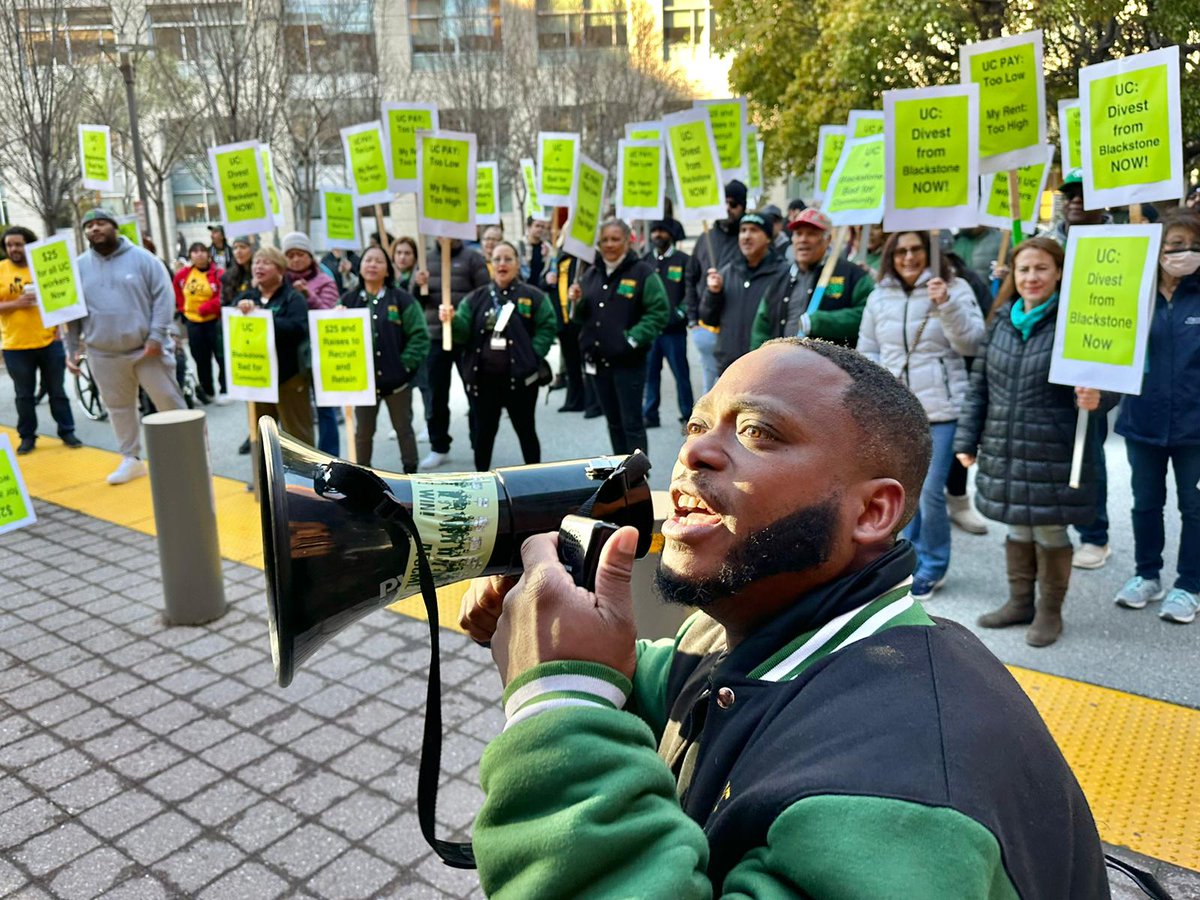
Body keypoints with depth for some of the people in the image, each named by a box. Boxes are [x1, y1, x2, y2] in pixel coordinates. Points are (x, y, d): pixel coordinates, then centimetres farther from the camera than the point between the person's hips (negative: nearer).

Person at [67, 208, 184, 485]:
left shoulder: (141, 258, -2)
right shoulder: (79, 266, 7)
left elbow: (163, 296, -7)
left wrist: (157, 335, -14)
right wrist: (72, 348, 6)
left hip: (148, 348, -3)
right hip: (104, 354, 3)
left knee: (169, 402, 2)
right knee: (119, 407, 11)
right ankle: (131, 459, 24)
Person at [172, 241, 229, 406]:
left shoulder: (217, 274, -10)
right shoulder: (182, 275, 3)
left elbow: (222, 298, -16)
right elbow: (176, 292, 21)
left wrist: (205, 308, -20)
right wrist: (182, 308, 13)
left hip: (214, 321, -4)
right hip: (193, 323, 4)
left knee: (221, 356, -5)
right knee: (201, 359, 11)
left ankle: (224, 391, 5)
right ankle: (208, 392, 23)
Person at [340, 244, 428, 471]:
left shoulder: (402, 299, -4)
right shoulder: (348, 300, 4)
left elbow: (419, 335, -7)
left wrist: (405, 364, -13)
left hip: (397, 379, -2)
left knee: (404, 429, 11)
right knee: (363, 432, 11)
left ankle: (411, 473, 23)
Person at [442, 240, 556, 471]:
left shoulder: (533, 296, 0)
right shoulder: (476, 298, 10)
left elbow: (548, 327, -1)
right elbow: (463, 331, 2)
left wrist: (532, 356, -12)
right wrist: (452, 320, -20)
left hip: (519, 378, -2)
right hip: (482, 378, 3)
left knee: (526, 431, 10)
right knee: (483, 433, 9)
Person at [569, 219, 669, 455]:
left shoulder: (642, 272, -6)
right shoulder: (591, 274, 12)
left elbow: (659, 313, -10)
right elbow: (583, 318, 18)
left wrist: (633, 339, -18)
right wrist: (577, 302, -3)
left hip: (628, 362, -6)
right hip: (597, 361, 6)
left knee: (632, 423, -2)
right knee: (614, 422, 15)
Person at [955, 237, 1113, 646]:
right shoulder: (1001, 321, 6)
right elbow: (979, 385, 10)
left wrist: (1096, 398, -32)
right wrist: (967, 438, 8)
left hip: (1053, 455, -5)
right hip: (1004, 451, 5)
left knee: (1050, 531, 7)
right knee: (1017, 529, 17)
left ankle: (1050, 611, 26)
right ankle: (1019, 601, 34)